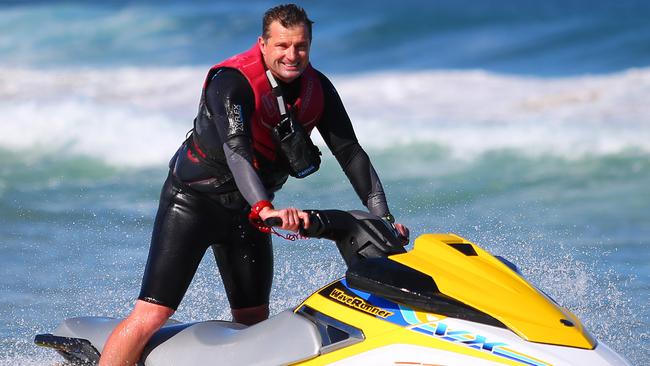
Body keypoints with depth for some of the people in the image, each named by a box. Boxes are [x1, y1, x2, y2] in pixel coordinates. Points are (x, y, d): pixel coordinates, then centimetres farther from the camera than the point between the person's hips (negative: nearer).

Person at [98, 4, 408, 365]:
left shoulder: (317, 88, -5)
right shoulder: (232, 81, -25)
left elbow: (350, 151, -4)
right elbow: (236, 148, -39)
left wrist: (383, 217, -15)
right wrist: (265, 209, -54)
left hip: (248, 209, 7)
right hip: (194, 200, -7)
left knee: (254, 321, 9)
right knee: (151, 316, -14)